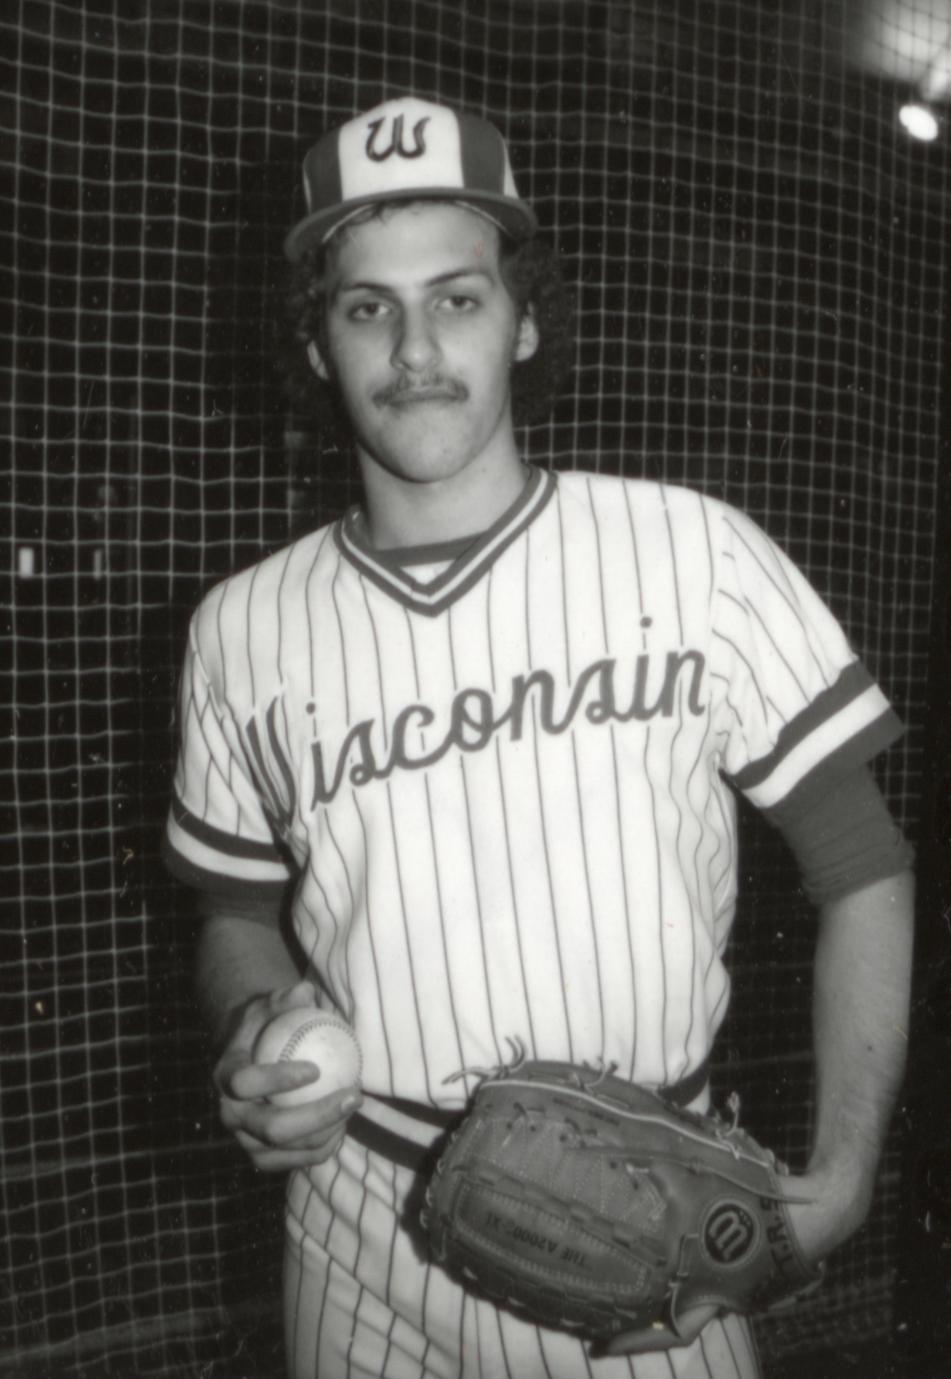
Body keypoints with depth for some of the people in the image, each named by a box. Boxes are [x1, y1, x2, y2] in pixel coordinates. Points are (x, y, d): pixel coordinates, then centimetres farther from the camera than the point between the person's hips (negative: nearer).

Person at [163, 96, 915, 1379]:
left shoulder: (697, 553, -10)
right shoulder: (243, 630, -3)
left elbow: (863, 866, -4)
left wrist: (841, 1175, -11)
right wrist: (259, 1020, -10)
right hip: (367, 1243, 2)